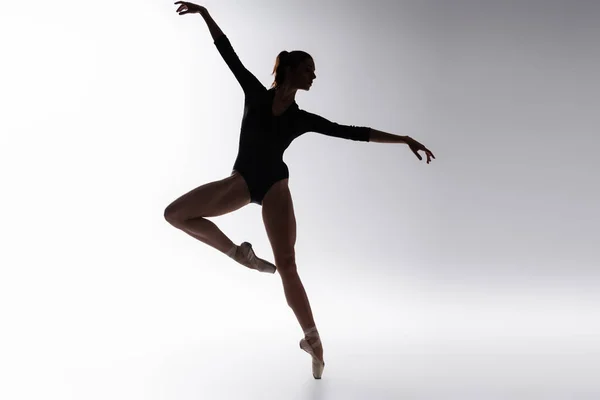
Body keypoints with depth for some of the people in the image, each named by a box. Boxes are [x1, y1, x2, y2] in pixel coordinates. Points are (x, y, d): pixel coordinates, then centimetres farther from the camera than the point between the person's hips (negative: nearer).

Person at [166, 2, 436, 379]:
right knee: (176, 214, -7)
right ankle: (238, 252, 5)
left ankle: (313, 339, 5)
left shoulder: (303, 118, -1)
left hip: (274, 186, -1)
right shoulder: (255, 93, -2)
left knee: (287, 266, -6)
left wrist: (404, 139, -3)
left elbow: (355, 132, -2)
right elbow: (228, 52, -2)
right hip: (241, 180, 1)